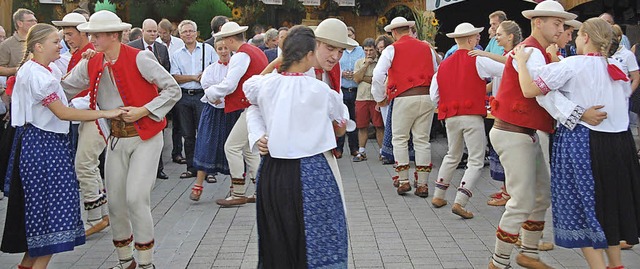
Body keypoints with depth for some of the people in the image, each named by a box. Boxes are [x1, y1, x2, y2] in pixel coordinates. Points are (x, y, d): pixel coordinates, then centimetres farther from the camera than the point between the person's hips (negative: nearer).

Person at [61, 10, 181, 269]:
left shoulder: (139, 58, -13)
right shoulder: (90, 65, 4)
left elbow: (173, 90, -12)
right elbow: (63, 88, 9)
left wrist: (143, 111, -18)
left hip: (145, 136, -6)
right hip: (116, 138, 6)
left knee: (136, 197, -13)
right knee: (115, 200, 8)